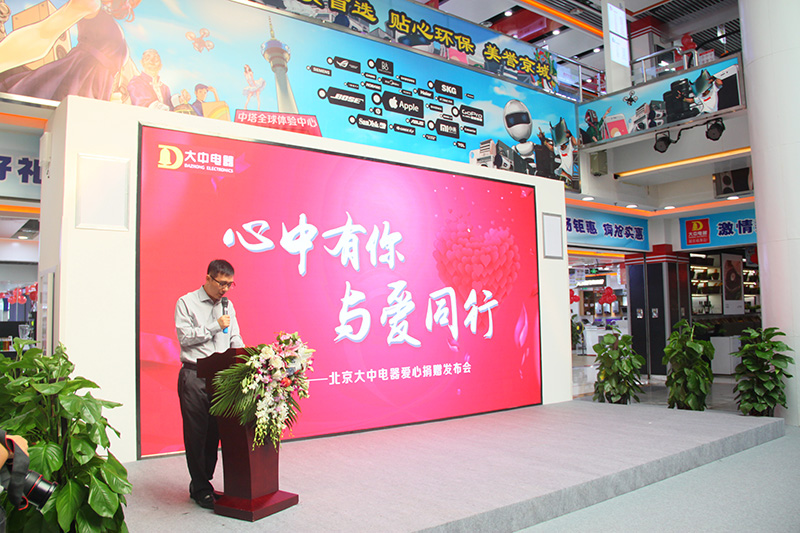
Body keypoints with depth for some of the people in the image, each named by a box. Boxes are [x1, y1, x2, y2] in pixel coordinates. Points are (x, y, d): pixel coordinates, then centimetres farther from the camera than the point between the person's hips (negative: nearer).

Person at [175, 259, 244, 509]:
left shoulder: (228, 306, 15)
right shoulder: (186, 303, 0)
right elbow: (184, 337, -8)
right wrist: (215, 326, -9)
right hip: (194, 376, -5)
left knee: (215, 432, 9)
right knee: (196, 433, 1)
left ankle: (203, 482, 22)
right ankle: (201, 489, 12)